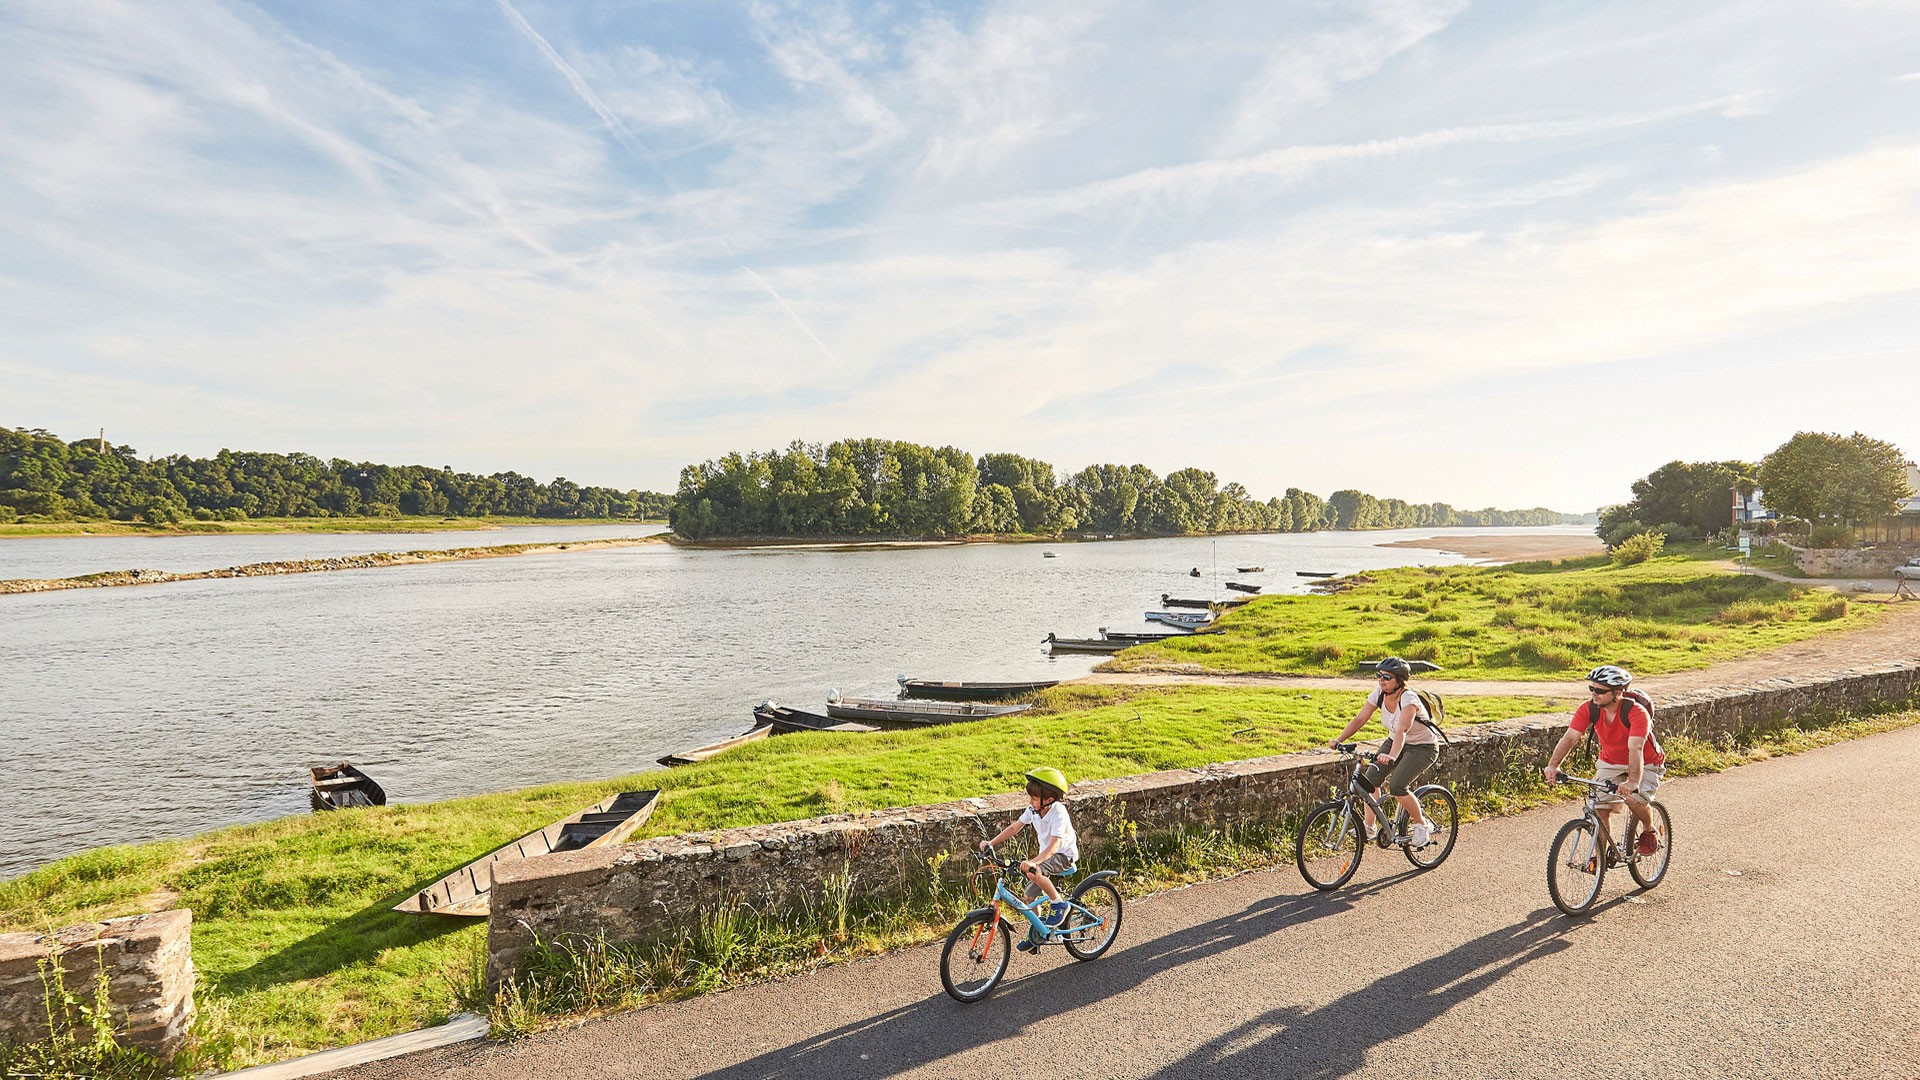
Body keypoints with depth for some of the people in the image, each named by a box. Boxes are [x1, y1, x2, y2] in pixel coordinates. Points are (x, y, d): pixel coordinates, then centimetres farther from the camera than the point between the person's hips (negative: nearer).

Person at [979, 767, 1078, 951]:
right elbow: (1014, 827, -4)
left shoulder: (1058, 813, -29)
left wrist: (1033, 861, -53)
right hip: (1045, 854, 7)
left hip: (1064, 855, -7)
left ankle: (1058, 903, -11)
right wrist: (991, 843, -13)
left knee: (1033, 872, -32)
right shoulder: (1033, 809, -8)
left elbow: (1054, 845, -39)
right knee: (1030, 896, 4)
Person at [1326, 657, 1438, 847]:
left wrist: (1392, 756, -59)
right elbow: (1359, 719, -13)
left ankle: (1422, 825, 1)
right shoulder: (1379, 695, -10)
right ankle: (1370, 826, 2)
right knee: (1370, 777, -14)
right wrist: (1339, 740, -27)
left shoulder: (1409, 699, -29)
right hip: (1394, 742, 6)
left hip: (1423, 747, -6)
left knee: (1396, 786, -24)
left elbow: (1402, 730, -43)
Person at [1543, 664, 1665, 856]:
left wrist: (1633, 782, -56)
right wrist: (1553, 765, -42)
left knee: (1634, 799, -29)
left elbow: (1635, 749, -43)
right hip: (1610, 763, 4)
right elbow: (1569, 737, -27)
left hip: (1645, 765, -4)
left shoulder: (1636, 712, -31)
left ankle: (1649, 831, 5)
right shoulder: (1588, 709, -19)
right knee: (1599, 808, -11)